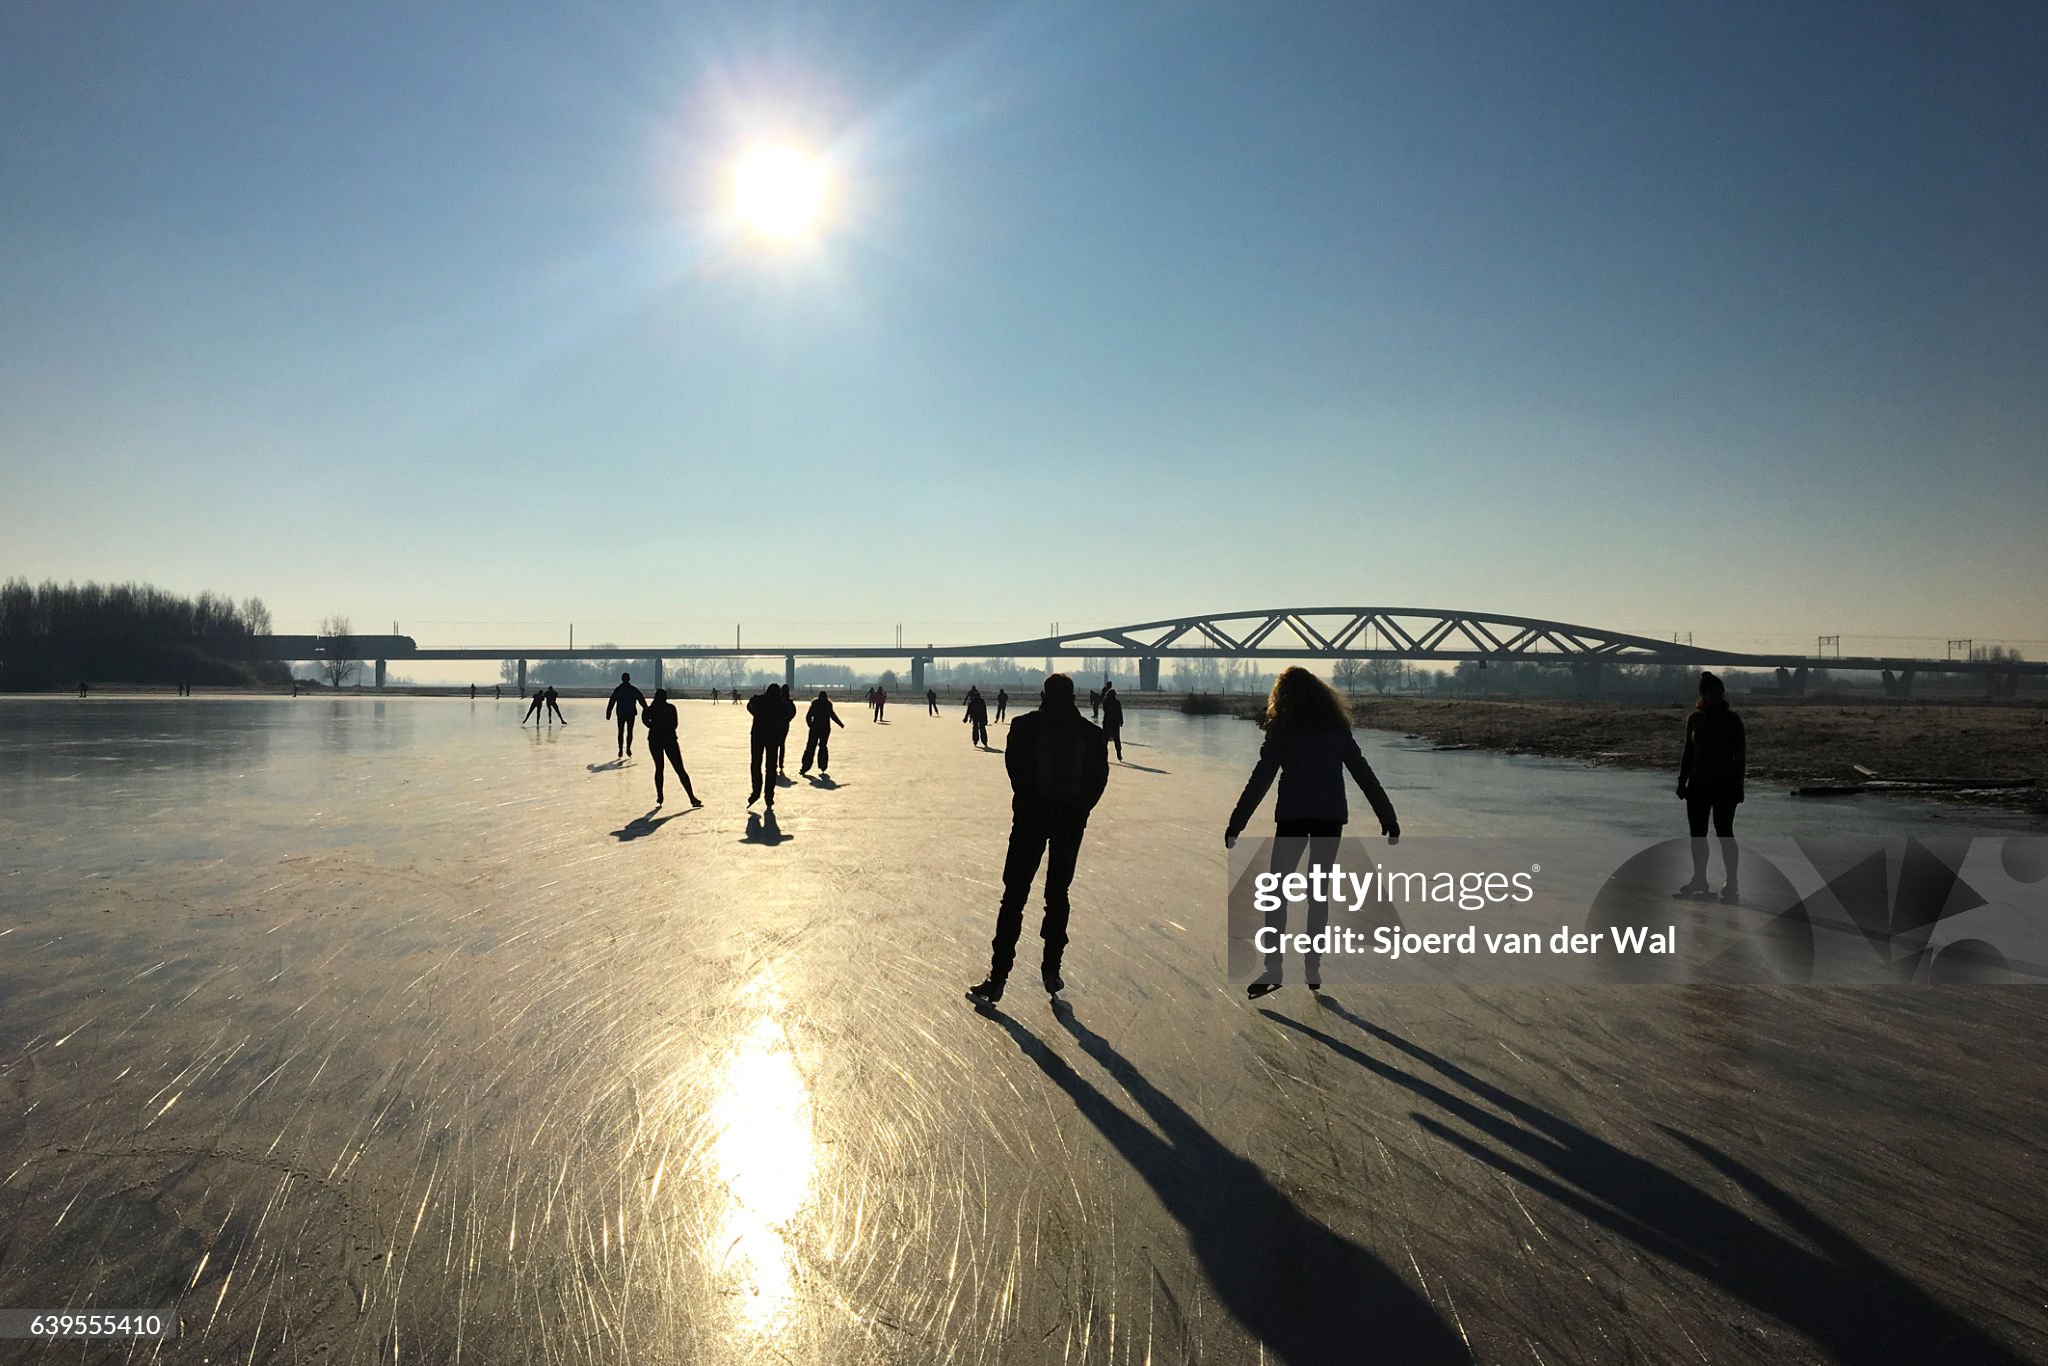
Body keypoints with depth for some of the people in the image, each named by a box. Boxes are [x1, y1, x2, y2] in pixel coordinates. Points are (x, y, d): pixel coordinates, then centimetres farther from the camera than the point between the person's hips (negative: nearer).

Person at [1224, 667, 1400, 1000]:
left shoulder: (1282, 730, -3)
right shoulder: (1337, 729, 8)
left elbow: (1260, 780, -8)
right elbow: (1365, 775, 7)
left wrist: (1236, 823, -7)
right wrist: (1388, 817, 11)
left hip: (1292, 816, -3)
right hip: (1330, 816, 4)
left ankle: (1273, 969, -6)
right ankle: (1313, 969, 14)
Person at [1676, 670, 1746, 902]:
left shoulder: (1732, 719, -6)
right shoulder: (1694, 719, 6)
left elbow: (1739, 755, -7)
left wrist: (1738, 785, -11)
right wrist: (1682, 781, 11)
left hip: (1724, 785, -5)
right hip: (1698, 784, 5)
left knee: (1724, 831, -5)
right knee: (1697, 833, 10)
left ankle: (1733, 884, 3)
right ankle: (1699, 879, 21)